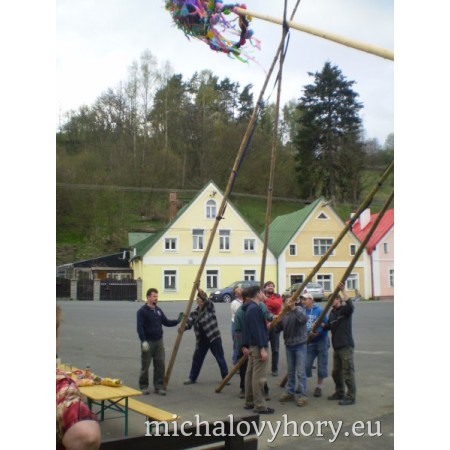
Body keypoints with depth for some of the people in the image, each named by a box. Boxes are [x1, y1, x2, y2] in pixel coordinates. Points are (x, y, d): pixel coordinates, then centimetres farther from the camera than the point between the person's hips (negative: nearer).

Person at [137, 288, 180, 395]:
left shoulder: (158, 310, 10)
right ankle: (143, 387, 16)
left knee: (160, 365, 4)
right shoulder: (142, 311, -10)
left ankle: (159, 387, 12)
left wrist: (178, 321, 2)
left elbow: (166, 322, 15)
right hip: (148, 342, -5)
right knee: (145, 366, 3)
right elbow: (140, 327, -17)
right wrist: (143, 341, -25)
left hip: (159, 341, 6)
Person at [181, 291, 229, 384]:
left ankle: (226, 377, 11)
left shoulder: (210, 308, -6)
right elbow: (189, 322, -5)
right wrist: (183, 327, -27)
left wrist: (201, 294, -44)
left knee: (220, 358, 1)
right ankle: (192, 378, 25)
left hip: (214, 337, -4)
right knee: (196, 358, 12)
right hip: (201, 340, 5)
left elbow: (208, 302, -27)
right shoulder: (195, 312, 5)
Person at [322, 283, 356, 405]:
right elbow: (329, 326, 21)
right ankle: (339, 393, 30)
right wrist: (322, 325, 1)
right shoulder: (332, 313, 15)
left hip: (346, 346, -9)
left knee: (348, 372, -3)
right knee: (336, 372, 17)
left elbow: (350, 306, -31)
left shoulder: (344, 309, -9)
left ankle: (351, 396, 4)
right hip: (336, 346, 9)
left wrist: (343, 291, -32)